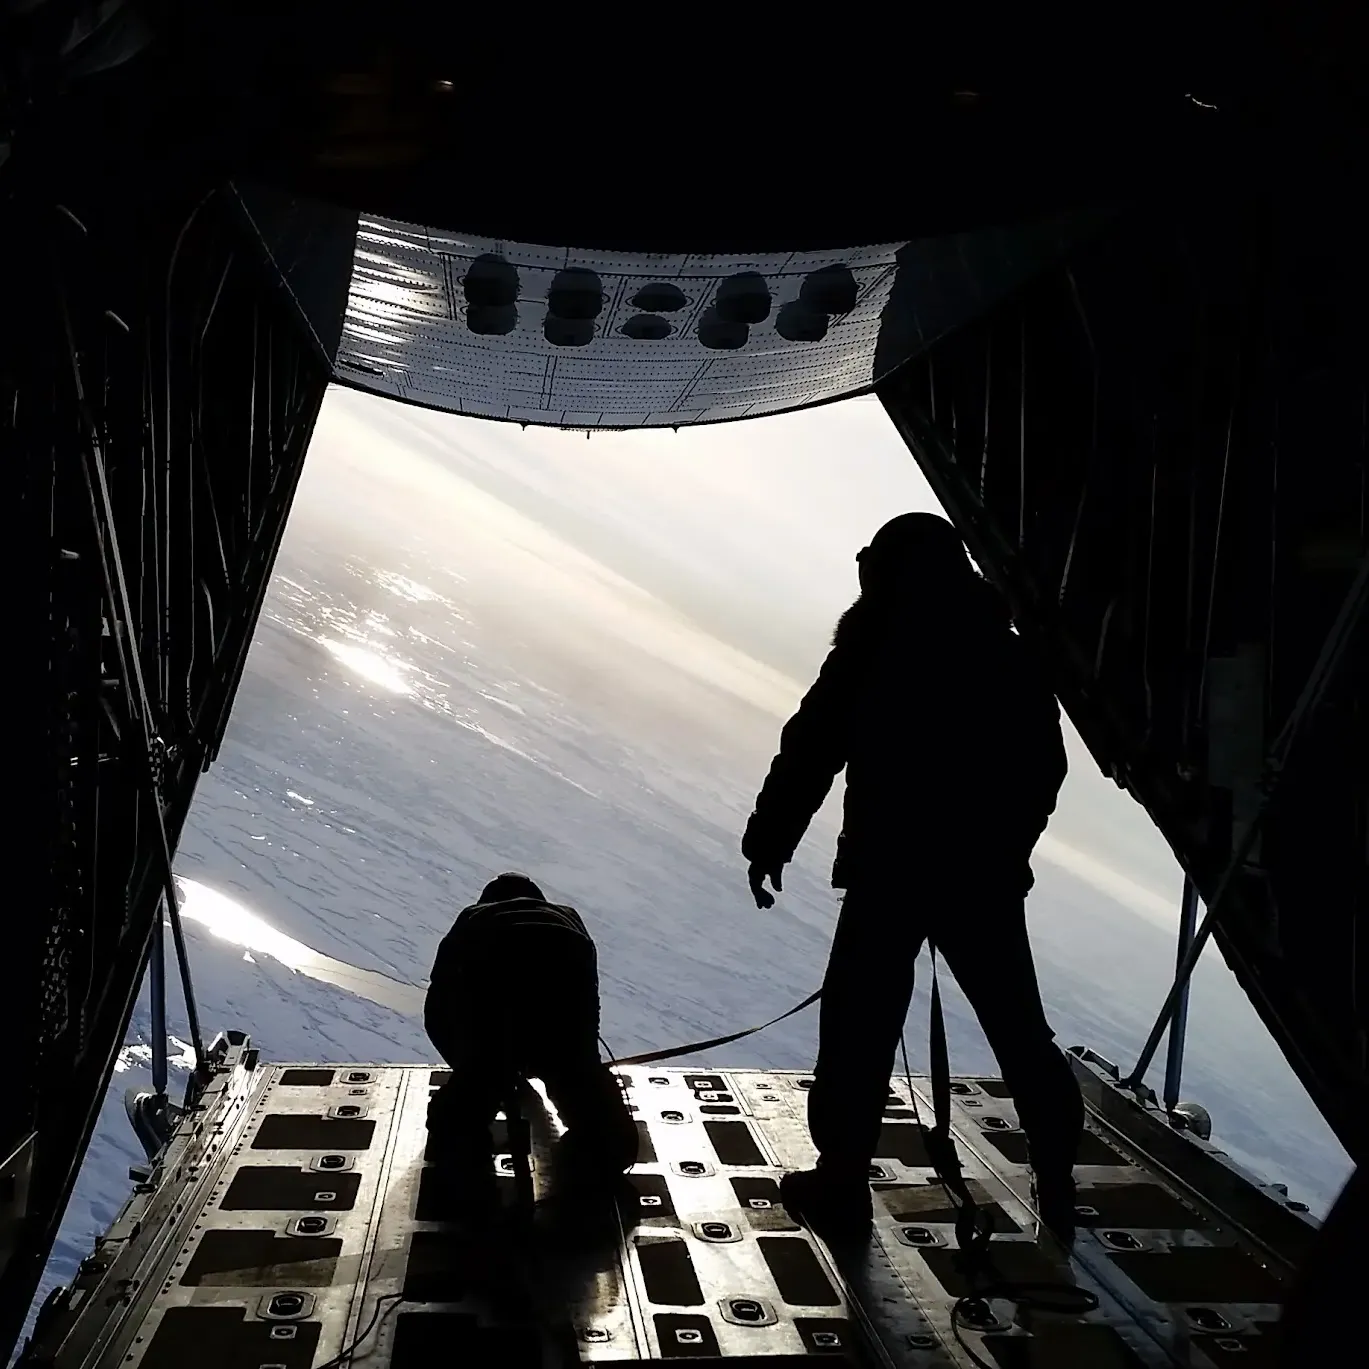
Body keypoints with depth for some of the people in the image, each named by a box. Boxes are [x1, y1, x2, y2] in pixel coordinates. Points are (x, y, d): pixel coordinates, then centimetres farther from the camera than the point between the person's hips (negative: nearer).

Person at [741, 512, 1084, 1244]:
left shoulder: (870, 654, -5)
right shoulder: (1009, 655, 8)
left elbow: (809, 754, -8)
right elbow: (1044, 766, 13)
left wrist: (767, 844, 0)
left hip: (891, 871, -4)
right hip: (989, 873, 5)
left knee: (859, 1029, 5)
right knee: (1019, 1028, 16)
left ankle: (842, 1184, 10)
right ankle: (1058, 1183, 23)